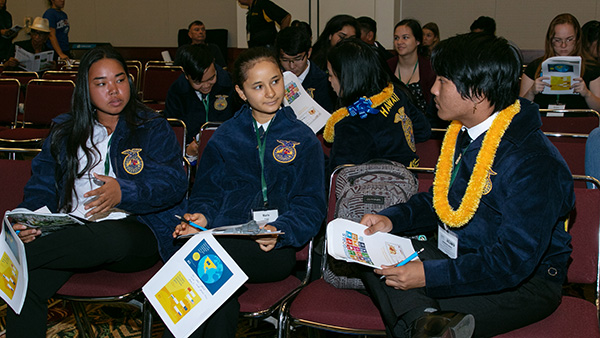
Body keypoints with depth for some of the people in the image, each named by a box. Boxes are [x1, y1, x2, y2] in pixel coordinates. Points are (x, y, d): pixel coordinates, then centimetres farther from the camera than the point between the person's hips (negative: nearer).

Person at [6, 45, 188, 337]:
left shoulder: (153, 128, 11)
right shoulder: (64, 131, 22)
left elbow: (174, 183, -3)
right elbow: (42, 185, 17)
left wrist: (123, 192, -21)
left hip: (135, 232, -3)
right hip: (71, 231, 3)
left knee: (111, 236, -42)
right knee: (25, 282, -30)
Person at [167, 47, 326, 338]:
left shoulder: (303, 139, 13)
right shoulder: (224, 137, 22)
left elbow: (310, 207, 6)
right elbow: (206, 191, 20)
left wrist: (279, 231, -14)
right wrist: (201, 216, -5)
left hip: (275, 249, -2)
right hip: (224, 237, 2)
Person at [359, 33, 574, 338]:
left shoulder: (535, 163, -24)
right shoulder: (463, 135, 6)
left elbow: (513, 261, -27)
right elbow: (442, 201, 20)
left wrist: (429, 275, -30)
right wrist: (391, 219, 2)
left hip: (524, 285, -10)